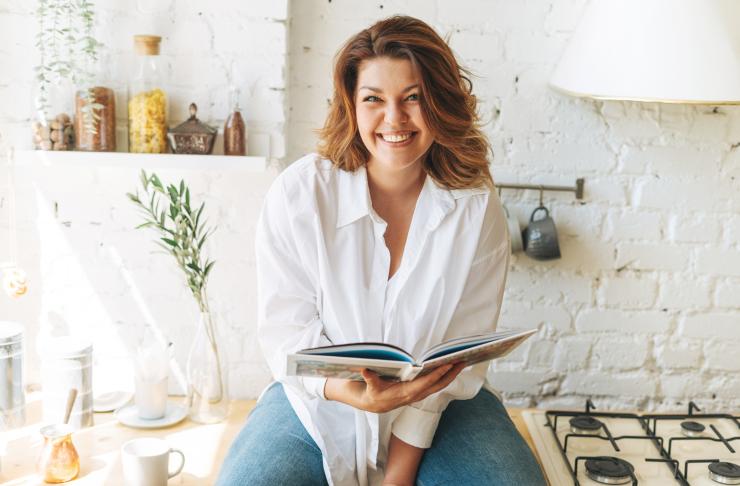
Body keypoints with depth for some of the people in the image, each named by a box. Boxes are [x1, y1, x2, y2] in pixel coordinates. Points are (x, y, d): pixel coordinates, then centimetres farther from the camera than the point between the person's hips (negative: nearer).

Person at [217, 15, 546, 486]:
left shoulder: (477, 209, -10)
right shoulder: (299, 194, -12)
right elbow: (286, 331, -10)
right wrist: (348, 391, -30)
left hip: (440, 404, 1)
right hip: (319, 401, -1)